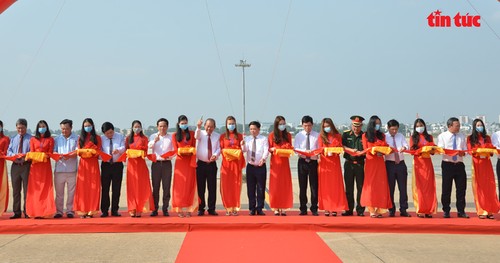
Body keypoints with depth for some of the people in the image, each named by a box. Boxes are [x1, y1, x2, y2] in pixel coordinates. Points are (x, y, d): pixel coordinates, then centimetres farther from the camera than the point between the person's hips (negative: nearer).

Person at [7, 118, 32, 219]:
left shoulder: (31, 139, 2)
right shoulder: (13, 139, 17)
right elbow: (9, 151, 9)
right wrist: (14, 155, -12)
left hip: (26, 165, -4)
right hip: (15, 165, 5)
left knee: (27, 189, -4)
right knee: (16, 190, 7)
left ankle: (27, 212, 2)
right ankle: (16, 212, 13)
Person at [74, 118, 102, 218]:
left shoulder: (97, 138, 10)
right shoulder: (80, 138, 15)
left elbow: (98, 152, 2)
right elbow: (79, 152, 6)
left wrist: (91, 152, -18)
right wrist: (84, 152, -16)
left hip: (93, 164, -1)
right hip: (83, 164, 1)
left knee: (93, 187, -6)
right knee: (82, 186, -5)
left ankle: (91, 211, -5)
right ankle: (83, 211, -4)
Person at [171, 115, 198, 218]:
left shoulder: (191, 134, 10)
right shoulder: (175, 135, 8)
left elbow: (194, 148, 5)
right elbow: (175, 149, 2)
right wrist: (183, 152, -17)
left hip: (190, 162, 1)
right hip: (180, 162, -1)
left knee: (189, 185, -2)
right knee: (180, 185, -3)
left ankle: (188, 209, 1)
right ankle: (180, 209, -2)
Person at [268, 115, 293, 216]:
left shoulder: (288, 135, 9)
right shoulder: (272, 135, 1)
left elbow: (290, 148, 12)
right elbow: (269, 148, 3)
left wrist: (290, 149, -10)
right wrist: (272, 149, -18)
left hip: (285, 162, 2)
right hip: (275, 162, -2)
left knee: (285, 184, 0)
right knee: (275, 184, -2)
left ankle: (283, 208, 5)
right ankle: (276, 208, 3)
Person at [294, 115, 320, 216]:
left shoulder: (317, 135, 4)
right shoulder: (298, 136, 8)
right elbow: (296, 149, 0)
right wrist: (303, 153, -20)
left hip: (313, 162, -1)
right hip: (302, 162, 1)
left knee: (314, 186, 0)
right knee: (302, 186, 3)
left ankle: (314, 209, 8)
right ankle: (303, 209, 10)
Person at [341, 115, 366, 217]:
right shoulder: (346, 134, 7)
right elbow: (342, 146, -2)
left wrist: (361, 153, -20)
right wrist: (351, 150, -17)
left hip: (361, 164, -1)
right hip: (349, 163, 1)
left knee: (360, 188, -1)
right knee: (349, 188, 5)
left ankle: (360, 210, 5)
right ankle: (349, 210, 12)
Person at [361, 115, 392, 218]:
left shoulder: (382, 135, 15)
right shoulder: (365, 136, 6)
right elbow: (366, 149, -1)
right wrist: (375, 152, -17)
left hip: (380, 162, 3)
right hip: (370, 162, -3)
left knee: (381, 185, -4)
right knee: (370, 185, -8)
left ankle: (379, 210, -3)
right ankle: (371, 210, -7)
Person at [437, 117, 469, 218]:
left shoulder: (462, 136, 12)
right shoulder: (442, 136, 4)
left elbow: (465, 150, 10)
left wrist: (462, 153, -14)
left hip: (459, 164, 3)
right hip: (447, 164, -3)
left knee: (461, 188, 2)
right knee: (446, 188, 1)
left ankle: (461, 211, 10)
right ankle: (446, 211, 11)